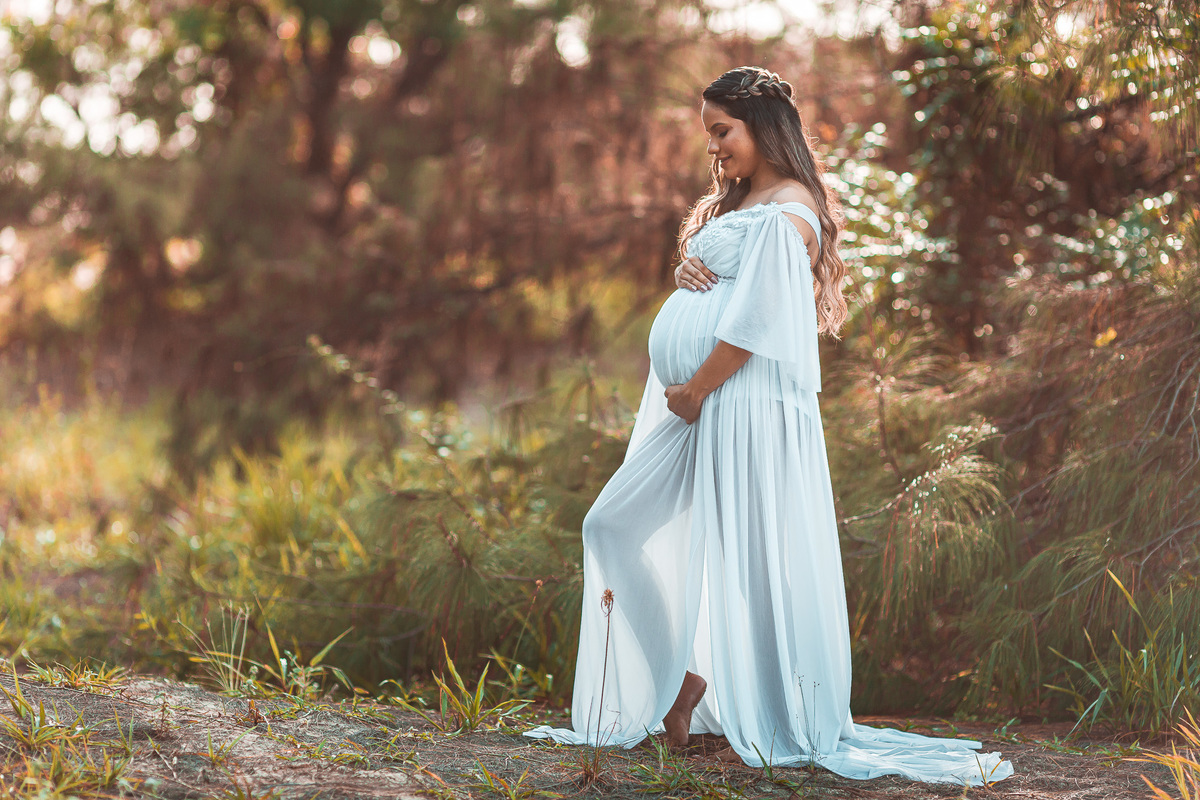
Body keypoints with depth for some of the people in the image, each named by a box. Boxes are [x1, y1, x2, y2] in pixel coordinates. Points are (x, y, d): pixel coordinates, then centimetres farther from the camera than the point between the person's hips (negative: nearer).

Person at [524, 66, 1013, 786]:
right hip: (693, 403, 10)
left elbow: (755, 322, -17)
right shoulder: (737, 202, 20)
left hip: (746, 404, -10)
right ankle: (680, 683, 12)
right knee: (613, 528, 6)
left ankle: (776, 729, 4)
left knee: (751, 559, -6)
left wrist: (694, 392, -13)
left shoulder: (788, 211, -11)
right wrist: (685, 273, 2)